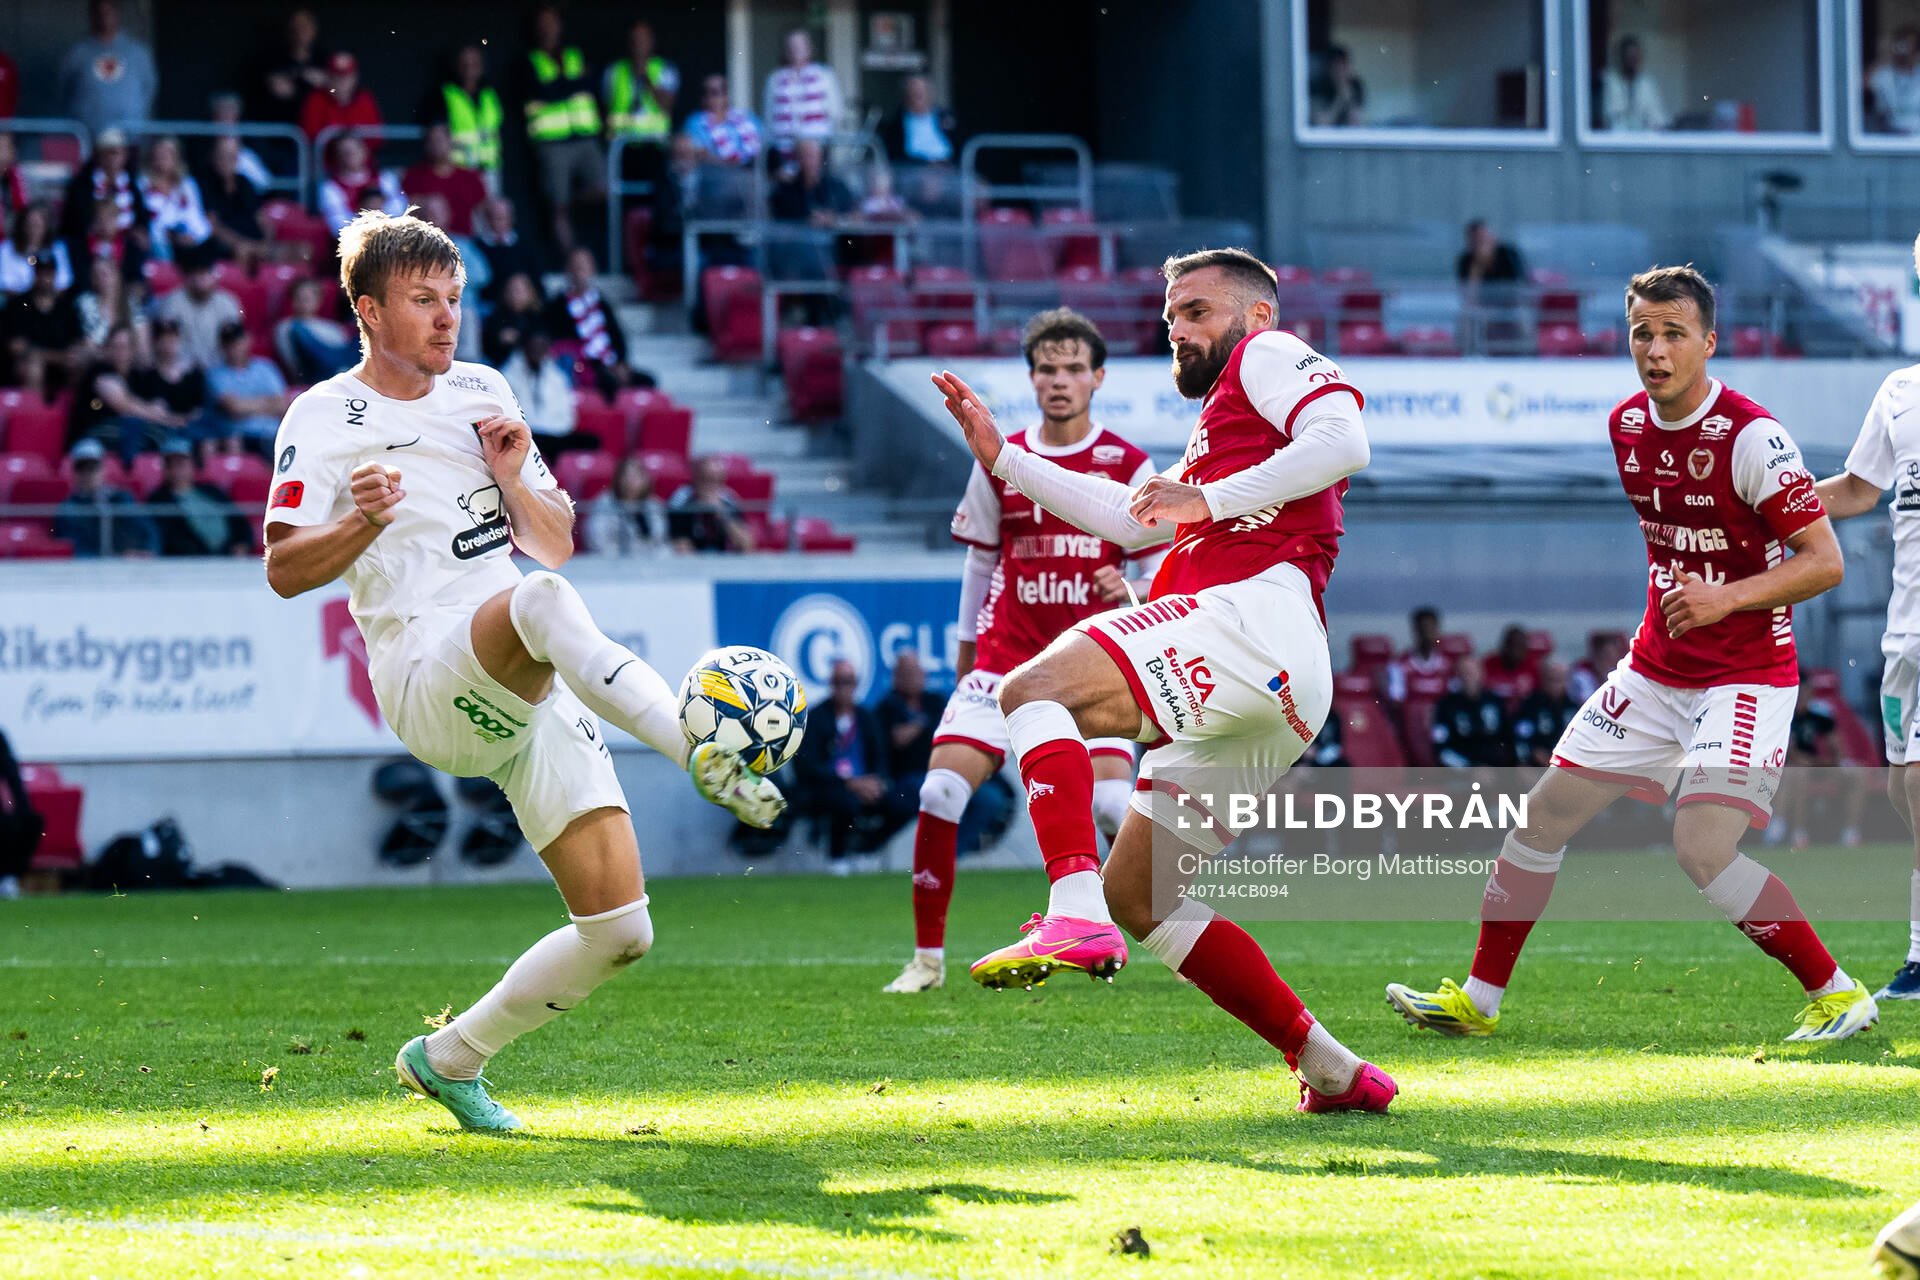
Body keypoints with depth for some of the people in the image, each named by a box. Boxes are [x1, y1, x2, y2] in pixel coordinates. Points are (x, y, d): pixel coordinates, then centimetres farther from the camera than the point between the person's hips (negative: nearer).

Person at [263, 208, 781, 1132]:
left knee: (618, 930, -3)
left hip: (536, 693, 6)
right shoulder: (325, 419, 3)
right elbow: (283, 572, -1)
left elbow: (558, 544, 20)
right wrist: (363, 521, -19)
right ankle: (705, 755, -55)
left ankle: (450, 1059, 17)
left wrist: (513, 481, 0)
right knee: (542, 599, -40)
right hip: (429, 686, -6)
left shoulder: (482, 392, 19)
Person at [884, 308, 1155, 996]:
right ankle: (927, 957, -2)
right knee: (940, 791, -13)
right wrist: (966, 647, 19)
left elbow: (1163, 569, 1)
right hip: (1005, 659, 2)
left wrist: (1132, 595, -21)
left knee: (1113, 802, -19)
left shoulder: (1128, 466, -1)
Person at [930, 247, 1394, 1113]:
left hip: (1256, 616, -10)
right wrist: (1000, 458, 34)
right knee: (1137, 898, 11)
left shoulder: (1268, 356, 12)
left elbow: (1343, 441, -8)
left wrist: (1210, 501, -12)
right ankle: (1333, 1073, 7)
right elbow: (1127, 519, 39)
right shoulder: (1216, 439, 40)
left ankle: (1077, 917, -44)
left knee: (1035, 692, -23)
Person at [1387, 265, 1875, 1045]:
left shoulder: (1750, 436, -19)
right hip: (1656, 672, 7)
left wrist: (1727, 597, -29)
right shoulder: (1627, 426, 3)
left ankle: (1837, 995, -7)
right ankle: (1479, 1000, 21)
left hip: (1745, 678, -7)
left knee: (1703, 849, -22)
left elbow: (1825, 561, -18)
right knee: (1546, 811, 7)